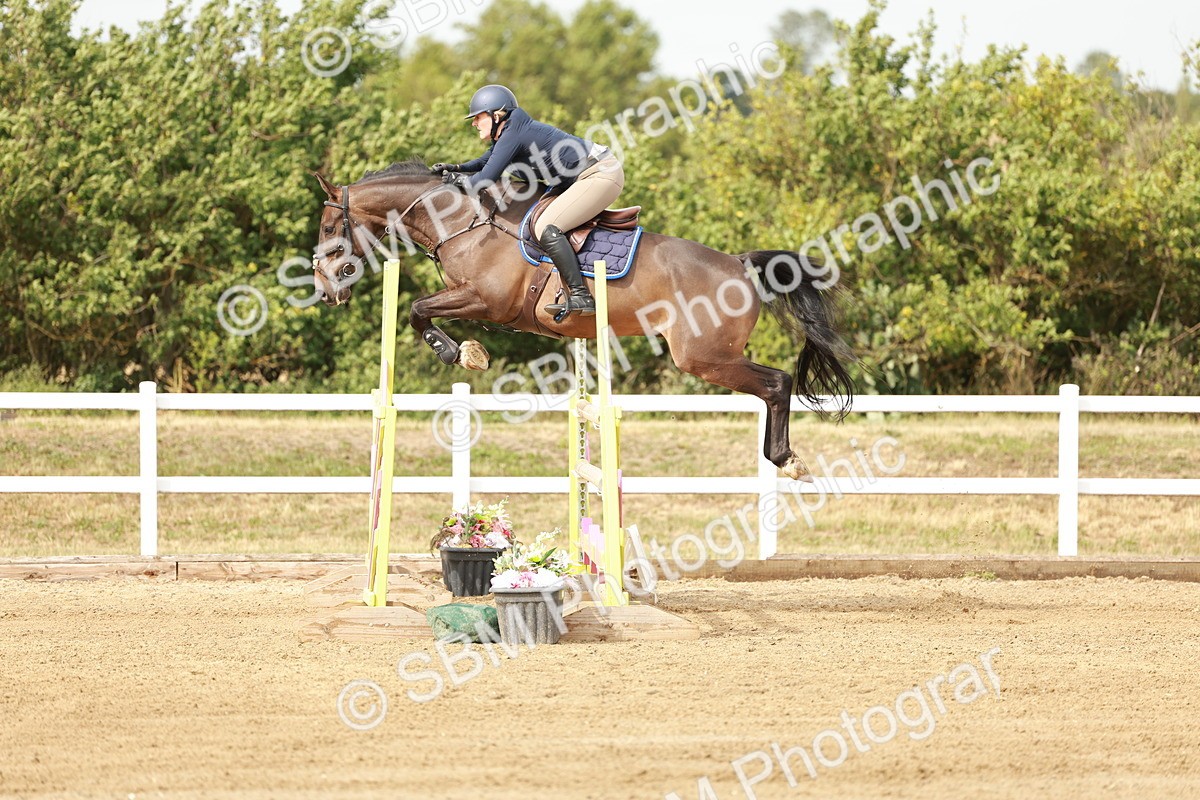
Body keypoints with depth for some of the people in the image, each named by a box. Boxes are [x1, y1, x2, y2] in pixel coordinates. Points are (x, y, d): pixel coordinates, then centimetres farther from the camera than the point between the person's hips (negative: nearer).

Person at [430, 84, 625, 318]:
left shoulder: (512, 136, -17)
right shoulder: (506, 135, 13)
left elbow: (483, 182, -19)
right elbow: (485, 162, 32)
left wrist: (457, 179, -1)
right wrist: (456, 168, 17)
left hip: (601, 174, -11)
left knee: (546, 228, -19)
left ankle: (581, 297, -24)